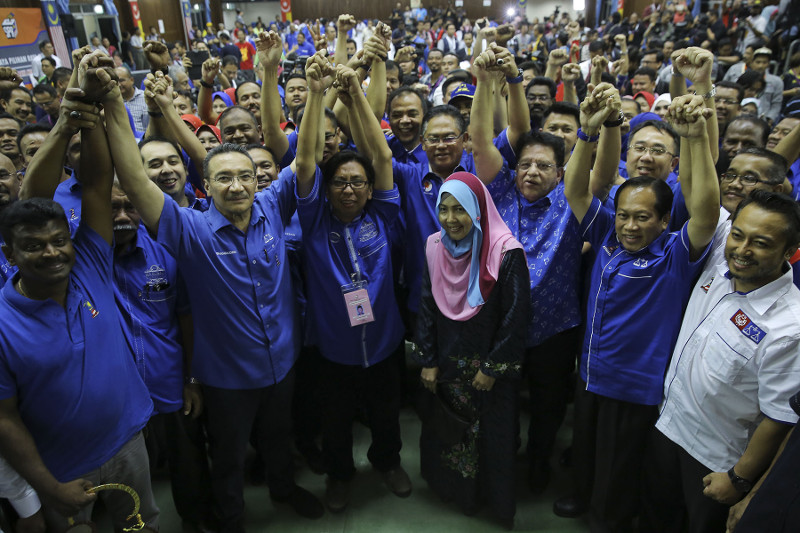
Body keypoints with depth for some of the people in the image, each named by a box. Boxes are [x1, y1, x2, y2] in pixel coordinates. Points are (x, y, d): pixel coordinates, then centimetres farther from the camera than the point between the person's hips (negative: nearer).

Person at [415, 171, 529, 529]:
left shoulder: (506, 253, -20)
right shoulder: (435, 247, -4)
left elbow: (515, 317, -16)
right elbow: (427, 307, 1)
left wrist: (492, 368, -12)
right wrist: (427, 361, 1)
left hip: (490, 368, -4)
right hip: (447, 365, 4)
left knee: (491, 436, 11)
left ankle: (495, 499, 36)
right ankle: (451, 489, 43)